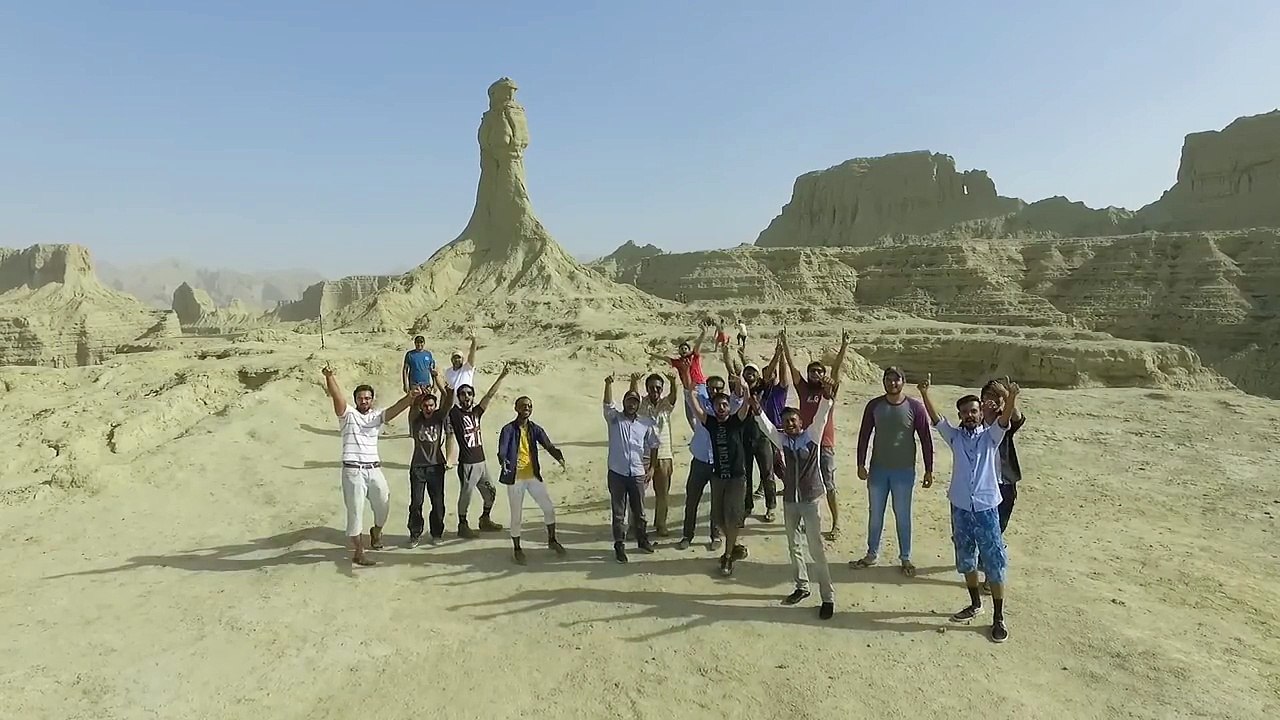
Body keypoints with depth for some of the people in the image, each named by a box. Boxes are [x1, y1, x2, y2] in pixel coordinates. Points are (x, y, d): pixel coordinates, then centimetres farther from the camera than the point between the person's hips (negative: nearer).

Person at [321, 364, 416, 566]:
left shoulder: (376, 416, 9)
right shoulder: (347, 414, 1)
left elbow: (395, 409, -8)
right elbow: (337, 396, -16)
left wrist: (409, 397, -29)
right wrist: (329, 377, -35)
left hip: (374, 470, 4)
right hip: (353, 471, -4)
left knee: (383, 505, 13)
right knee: (355, 512, 2)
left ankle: (376, 531, 44)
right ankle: (358, 553, 12)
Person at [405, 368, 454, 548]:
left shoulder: (439, 417, -1)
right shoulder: (416, 419, -1)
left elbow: (447, 400, -16)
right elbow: (413, 407, -23)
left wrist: (437, 379, -27)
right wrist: (418, 396, -43)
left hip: (436, 466, 0)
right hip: (418, 466, 0)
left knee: (438, 502, 6)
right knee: (416, 503, 2)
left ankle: (437, 533, 22)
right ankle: (415, 534, 16)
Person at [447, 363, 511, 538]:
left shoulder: (476, 412, 8)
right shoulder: (455, 413, -7)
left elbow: (490, 394, 7)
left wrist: (502, 376, 4)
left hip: (481, 461, 7)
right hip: (467, 464, -7)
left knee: (490, 492, 16)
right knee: (465, 495, 0)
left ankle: (485, 520, 34)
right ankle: (462, 526, 15)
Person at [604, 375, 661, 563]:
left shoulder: (646, 423, 4)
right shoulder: (614, 419, -1)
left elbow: (653, 445, 13)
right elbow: (608, 404, -19)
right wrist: (608, 384, -34)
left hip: (637, 474, 2)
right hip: (617, 473, -2)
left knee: (639, 511, 14)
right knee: (618, 513, 5)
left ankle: (643, 540, 32)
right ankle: (620, 546, 14)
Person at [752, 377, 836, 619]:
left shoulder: (812, 435, -5)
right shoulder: (781, 440, 2)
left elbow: (821, 417, -22)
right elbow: (766, 427, -14)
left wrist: (826, 398, -41)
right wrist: (757, 410, -34)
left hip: (811, 499, -4)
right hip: (789, 500, 4)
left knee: (816, 549, -4)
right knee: (793, 546, 14)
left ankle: (828, 596, 6)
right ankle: (802, 587, 31)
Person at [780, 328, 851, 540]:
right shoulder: (803, 389, 5)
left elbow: (838, 367, -8)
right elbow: (792, 366, 0)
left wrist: (844, 346, -18)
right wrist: (785, 343, -6)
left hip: (825, 446, -3)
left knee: (830, 488, 1)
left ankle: (836, 525, 9)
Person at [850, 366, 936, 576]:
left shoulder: (915, 407, -9)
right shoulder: (874, 406, -2)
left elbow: (926, 439, -4)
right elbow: (864, 435, 3)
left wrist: (929, 470, -4)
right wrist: (861, 464, 0)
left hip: (904, 471, -2)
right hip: (878, 469, 2)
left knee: (902, 515, 8)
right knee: (875, 513, 12)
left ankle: (905, 558, 22)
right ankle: (872, 554, 26)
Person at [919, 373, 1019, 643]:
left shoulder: (990, 436, -1)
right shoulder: (955, 436, 4)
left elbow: (1005, 419, -20)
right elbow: (936, 418, -9)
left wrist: (1011, 398, -41)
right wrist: (924, 393, -26)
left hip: (986, 508, -3)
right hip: (960, 508, 3)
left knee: (994, 563, 2)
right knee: (966, 560, 16)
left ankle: (998, 617, 14)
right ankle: (975, 604, 35)